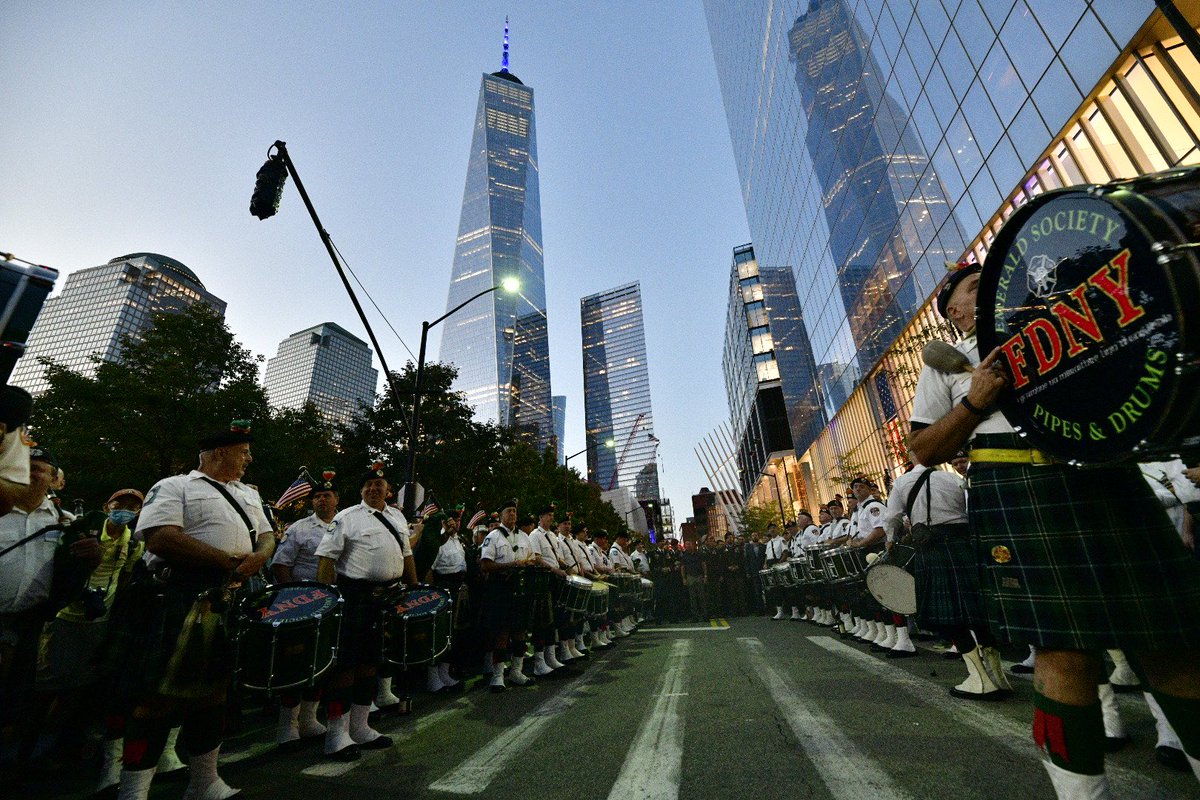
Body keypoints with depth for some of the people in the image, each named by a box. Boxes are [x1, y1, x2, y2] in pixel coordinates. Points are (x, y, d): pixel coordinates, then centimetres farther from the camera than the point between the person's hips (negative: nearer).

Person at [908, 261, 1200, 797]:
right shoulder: (945, 362, 12)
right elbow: (923, 451, 3)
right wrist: (975, 402, -11)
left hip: (1108, 477, 5)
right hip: (1017, 494, -5)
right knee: (1065, 644, -4)